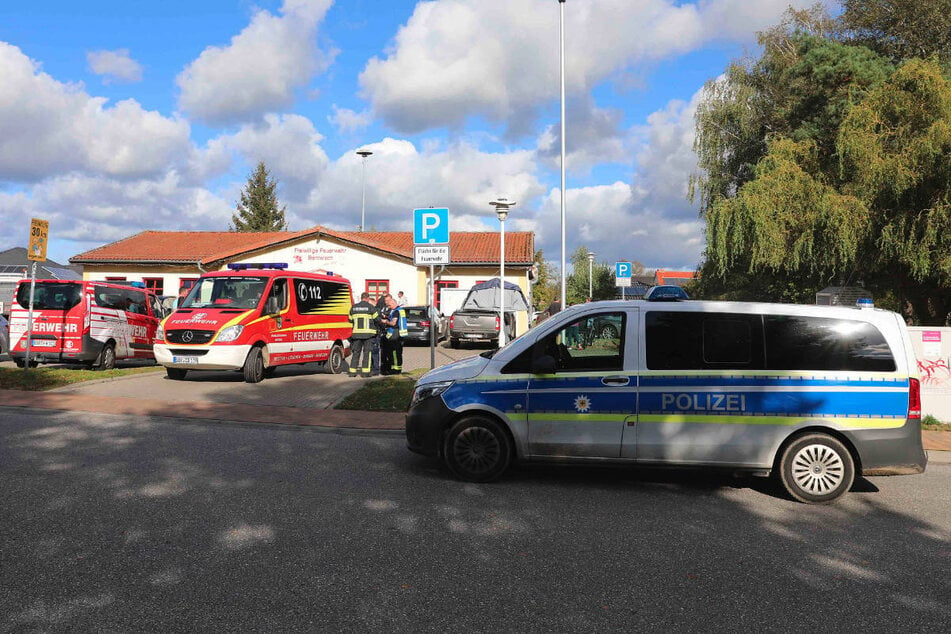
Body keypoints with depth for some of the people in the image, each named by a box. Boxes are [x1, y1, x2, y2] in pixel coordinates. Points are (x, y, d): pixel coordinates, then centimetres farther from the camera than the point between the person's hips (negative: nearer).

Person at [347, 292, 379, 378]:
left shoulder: (354, 307, 9)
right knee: (367, 352, 1)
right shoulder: (370, 307, -4)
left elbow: (350, 320, 15)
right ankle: (365, 371, -3)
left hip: (356, 333, 4)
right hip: (368, 333, -4)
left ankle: (352, 371, 10)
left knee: (356, 352, 11)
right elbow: (377, 319, -2)